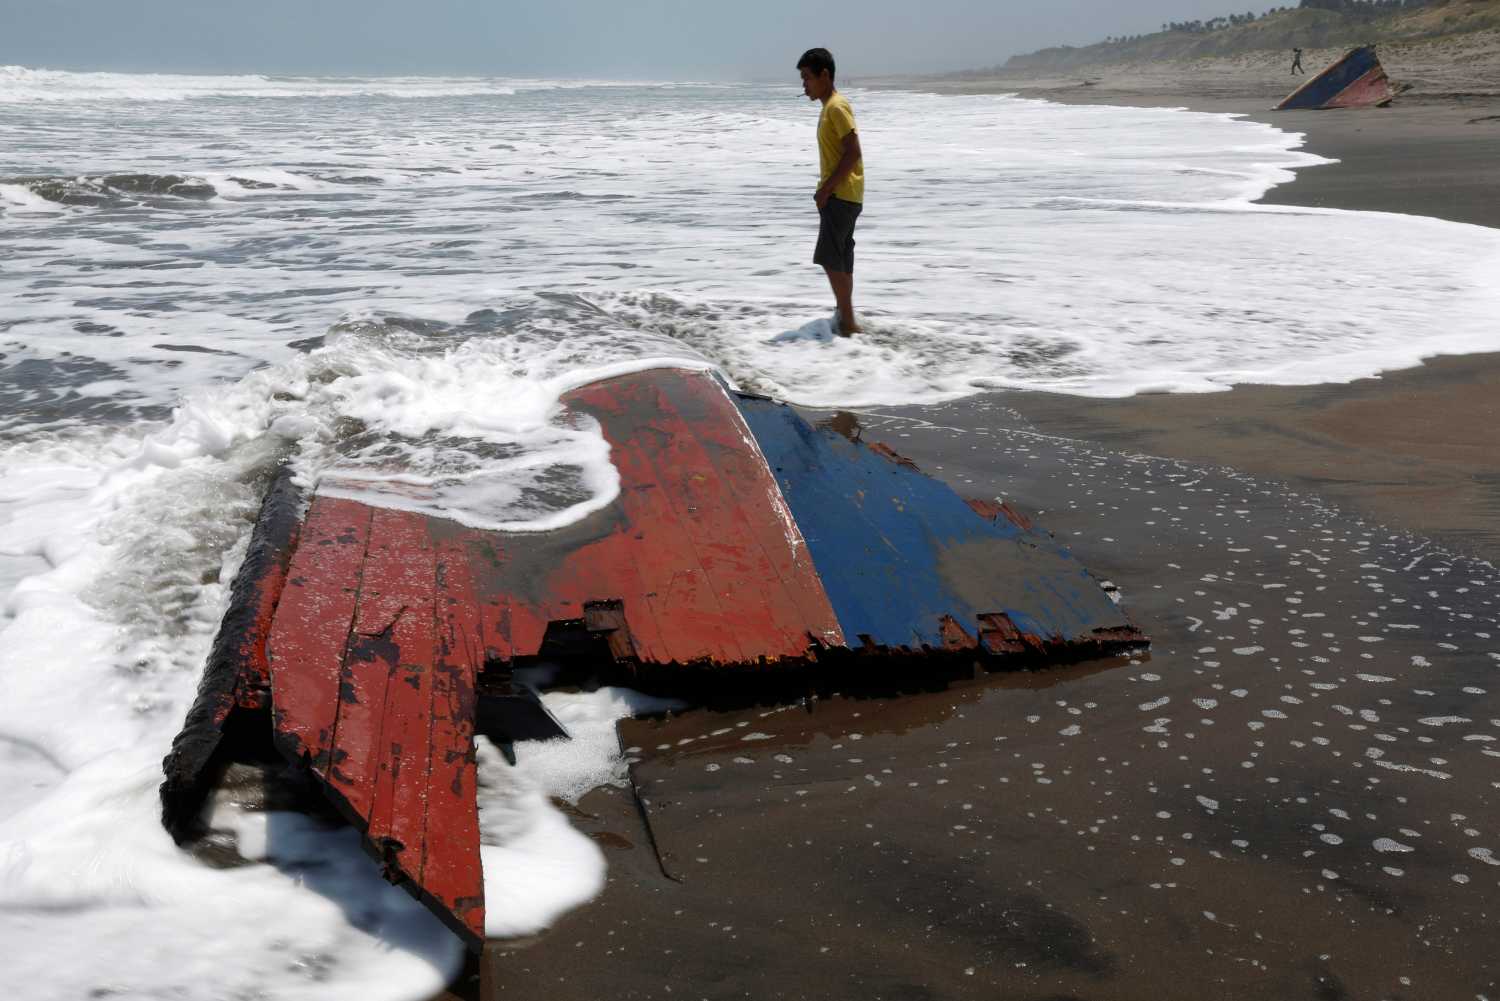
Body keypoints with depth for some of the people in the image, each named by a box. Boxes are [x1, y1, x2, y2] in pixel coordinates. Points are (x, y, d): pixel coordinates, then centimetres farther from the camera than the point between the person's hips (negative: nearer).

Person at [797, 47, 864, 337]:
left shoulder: (837, 107, -13)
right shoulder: (829, 107, 17)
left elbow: (853, 153, -20)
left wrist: (826, 189, -19)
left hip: (841, 196, -10)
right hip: (838, 195, 10)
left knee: (829, 259, -12)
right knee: (840, 260, 12)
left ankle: (848, 323, -10)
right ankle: (846, 320, 16)